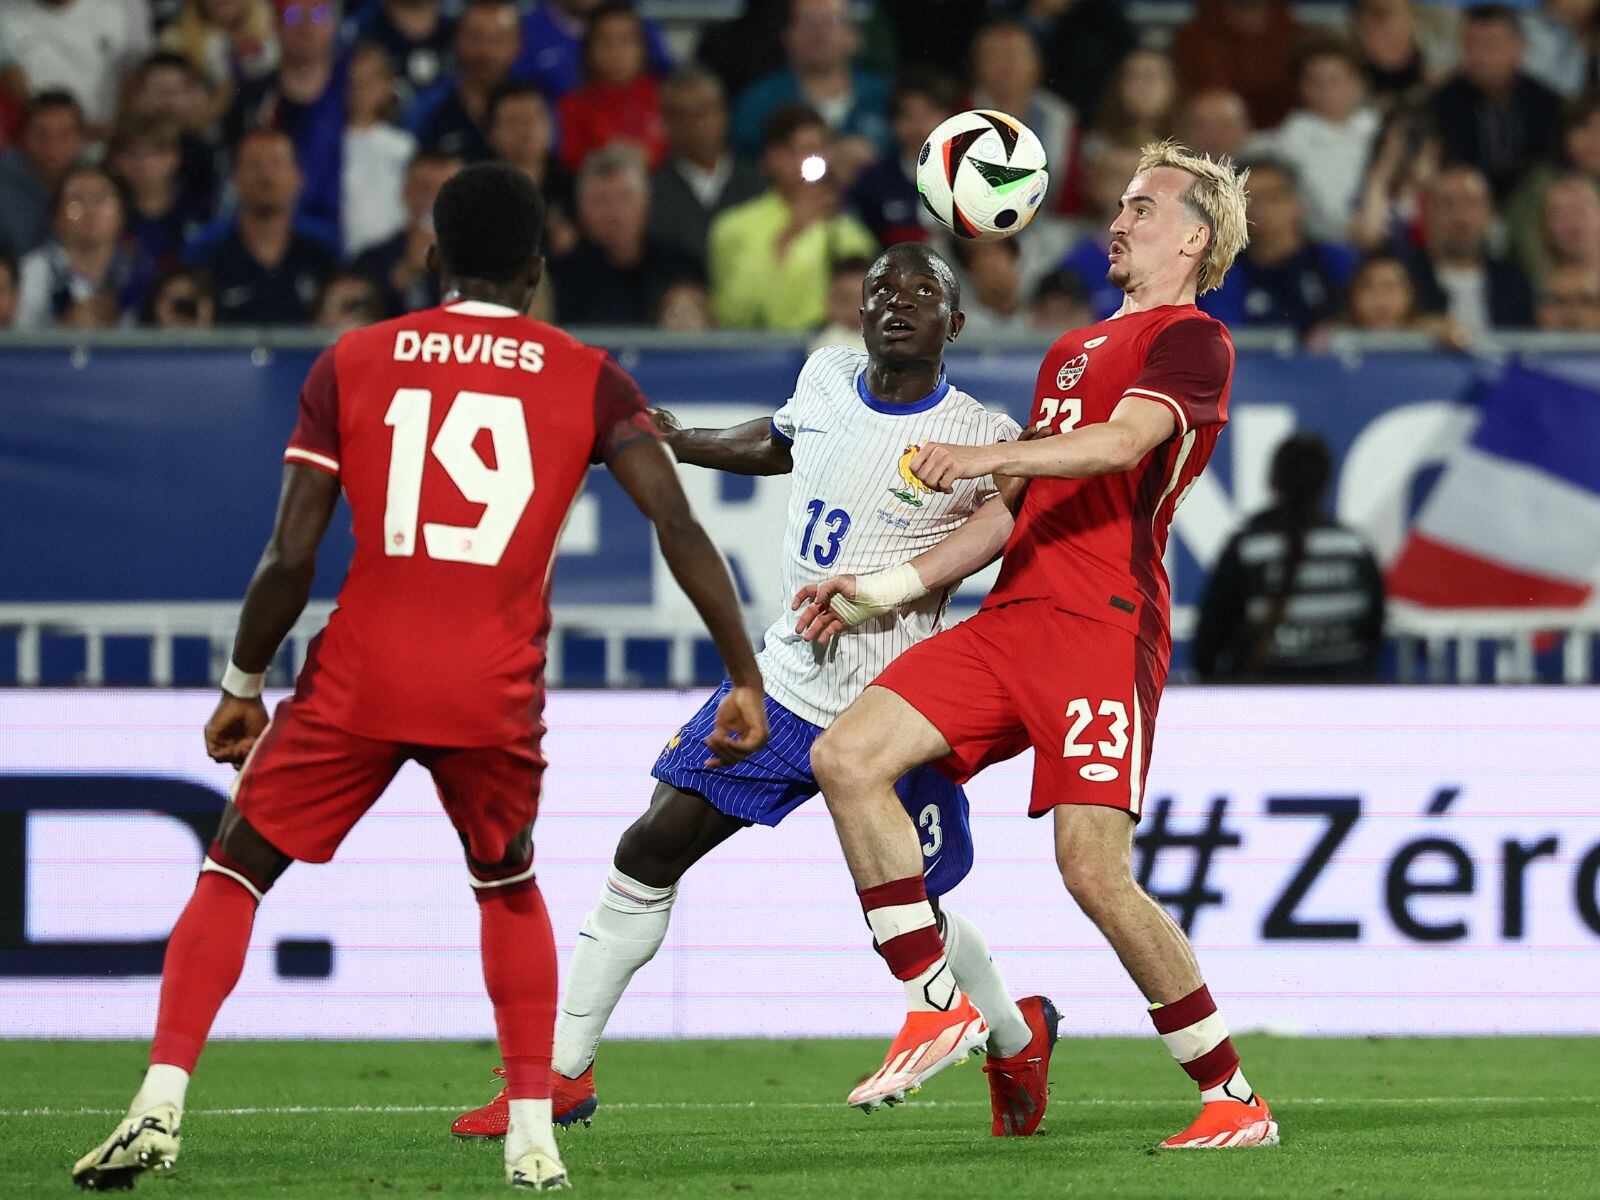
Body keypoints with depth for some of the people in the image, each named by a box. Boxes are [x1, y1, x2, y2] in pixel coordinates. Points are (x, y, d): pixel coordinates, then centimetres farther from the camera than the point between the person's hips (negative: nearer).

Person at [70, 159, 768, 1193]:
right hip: (496, 698, 1)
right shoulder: (587, 379, 6)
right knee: (510, 888, 26)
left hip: (359, 681, -1)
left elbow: (291, 556, 1)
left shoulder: (350, 364, 5)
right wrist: (745, 677, -1)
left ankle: (160, 1106, -4)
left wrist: (243, 687, 12)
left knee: (235, 875, 12)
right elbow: (678, 526, -5)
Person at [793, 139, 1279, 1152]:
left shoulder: (1193, 341, 1)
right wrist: (886, 587, 24)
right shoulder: (1074, 350, 27)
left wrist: (988, 456, -31)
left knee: (1095, 869, -17)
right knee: (848, 758, -7)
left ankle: (1235, 1099, -5)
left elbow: (1124, 440, -19)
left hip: (1102, 630, -8)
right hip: (1012, 617, 8)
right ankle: (937, 1005, -1)